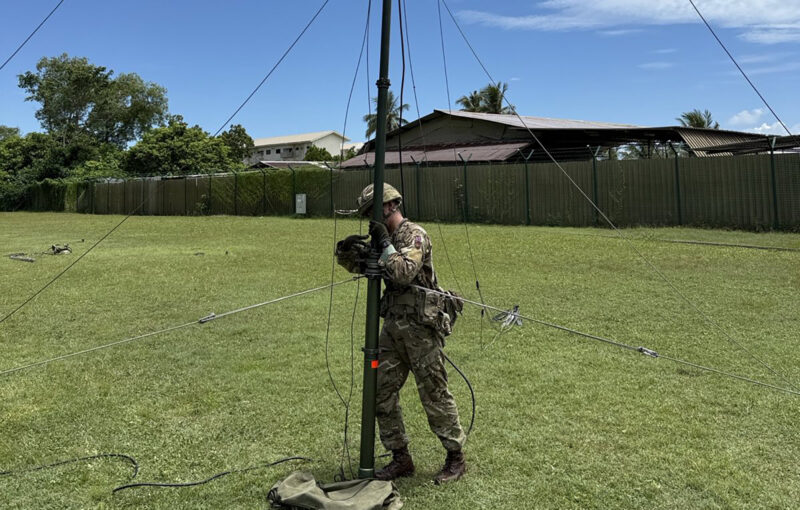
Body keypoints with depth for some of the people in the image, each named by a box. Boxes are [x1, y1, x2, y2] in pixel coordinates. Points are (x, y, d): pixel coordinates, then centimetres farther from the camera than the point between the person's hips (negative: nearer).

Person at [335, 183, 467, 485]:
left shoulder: (415, 235, -12)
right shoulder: (384, 239, 13)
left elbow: (404, 274, -25)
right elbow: (352, 264, 18)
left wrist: (384, 243, -18)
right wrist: (346, 248, -3)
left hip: (421, 327, -8)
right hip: (393, 325, 8)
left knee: (434, 394, 1)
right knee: (381, 393, 8)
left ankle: (456, 458, 17)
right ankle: (401, 459, 21)